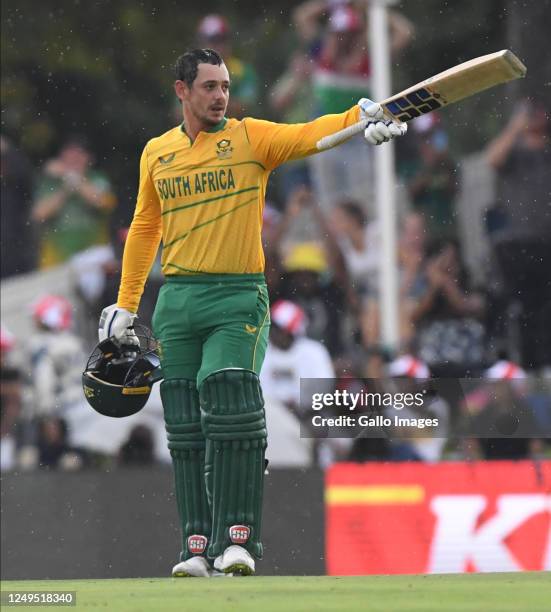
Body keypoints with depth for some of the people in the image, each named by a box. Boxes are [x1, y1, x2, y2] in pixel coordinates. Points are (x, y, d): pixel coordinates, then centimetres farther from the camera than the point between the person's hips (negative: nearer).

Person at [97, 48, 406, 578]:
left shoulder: (251, 137, 1)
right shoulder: (156, 154, 12)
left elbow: (309, 135, -16)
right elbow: (144, 229, 20)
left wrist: (360, 118, -36)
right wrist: (125, 305, 18)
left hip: (238, 297, -4)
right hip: (176, 301, 4)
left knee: (231, 411, -15)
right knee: (185, 429, 3)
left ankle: (238, 541, -11)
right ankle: (198, 547, 7)